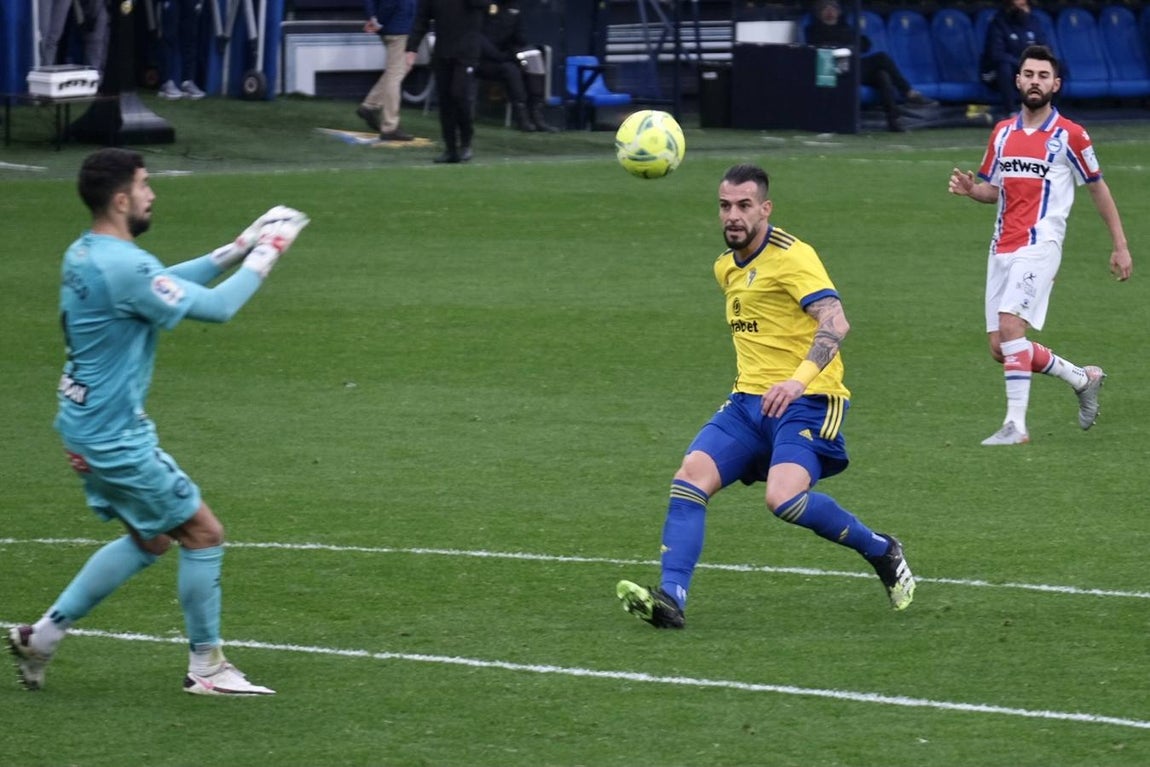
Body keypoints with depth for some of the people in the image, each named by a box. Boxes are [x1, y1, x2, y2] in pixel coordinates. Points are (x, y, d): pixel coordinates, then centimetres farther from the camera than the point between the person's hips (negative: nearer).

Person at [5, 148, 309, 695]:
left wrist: (236, 250, 14)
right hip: (114, 435, -10)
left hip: (85, 427, 10)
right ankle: (205, 667, 11)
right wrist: (265, 256, -7)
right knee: (203, 533, 1)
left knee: (150, 540, 20)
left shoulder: (83, 255, 6)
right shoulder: (122, 268, -25)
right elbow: (217, 307, -20)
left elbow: (168, 283, 20)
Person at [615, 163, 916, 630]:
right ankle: (671, 599, -20)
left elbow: (835, 323, -26)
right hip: (749, 400, 7)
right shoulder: (726, 267, 15)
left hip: (805, 401, -7)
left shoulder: (792, 256, -12)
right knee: (689, 480, -14)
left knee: (784, 498, -26)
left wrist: (799, 379, -40)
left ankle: (882, 552, -1)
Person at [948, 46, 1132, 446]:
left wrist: (1120, 245, 6)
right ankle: (1082, 378, 25)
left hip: (1039, 245, -6)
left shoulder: (1069, 135, -2)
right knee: (1000, 348, 4)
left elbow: (1097, 188, 7)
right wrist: (970, 189, 0)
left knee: (1010, 325, -24)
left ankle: (1016, 424, -21)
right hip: (1001, 248, 6)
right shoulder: (1002, 133, 13)